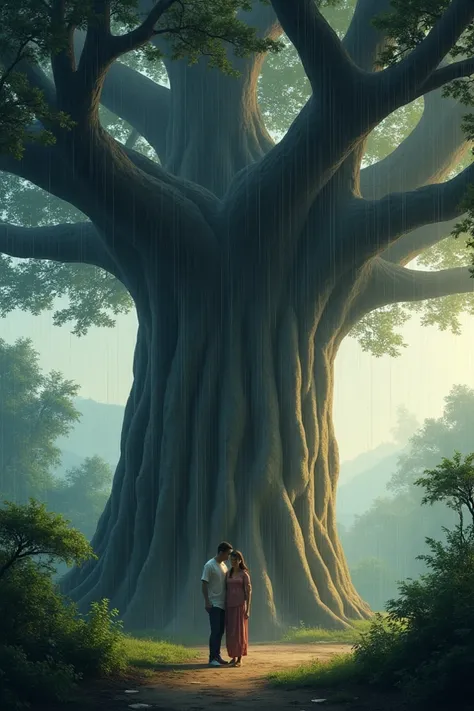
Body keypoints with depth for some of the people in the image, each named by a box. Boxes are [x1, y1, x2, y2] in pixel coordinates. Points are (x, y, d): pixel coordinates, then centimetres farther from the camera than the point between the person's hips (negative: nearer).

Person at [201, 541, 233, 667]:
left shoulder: (224, 565, 13)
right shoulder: (209, 565, -12)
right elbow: (204, 584, -14)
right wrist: (207, 601, -19)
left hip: (223, 604, 8)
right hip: (214, 604, -8)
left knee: (220, 631, 10)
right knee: (215, 631, -10)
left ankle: (217, 656, 16)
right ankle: (212, 658, -8)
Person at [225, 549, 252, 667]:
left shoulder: (244, 574, -4)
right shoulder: (228, 574, 12)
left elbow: (248, 592, -7)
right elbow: (226, 591, 13)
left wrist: (248, 609, -12)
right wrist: (224, 608, 9)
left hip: (240, 605, -5)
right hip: (230, 606, 5)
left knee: (240, 632, -5)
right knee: (231, 632, 5)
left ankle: (240, 659, 0)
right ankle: (234, 657, 14)